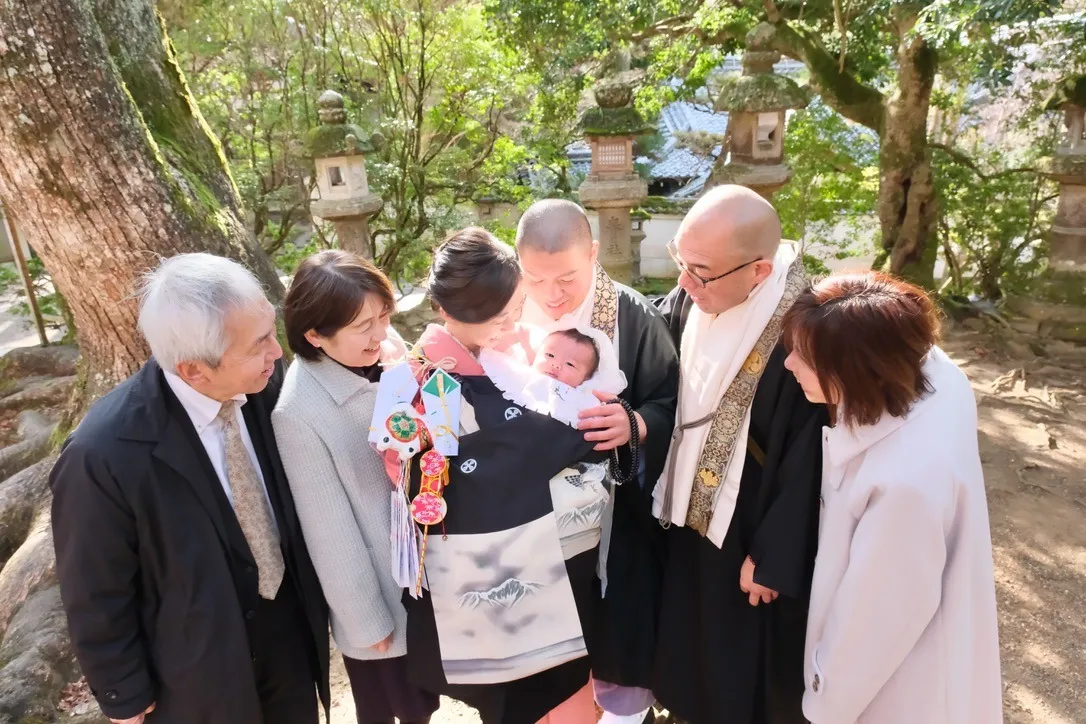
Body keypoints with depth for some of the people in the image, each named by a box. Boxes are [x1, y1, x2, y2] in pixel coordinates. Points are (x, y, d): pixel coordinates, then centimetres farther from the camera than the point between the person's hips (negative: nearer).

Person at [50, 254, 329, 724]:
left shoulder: (263, 383, -18)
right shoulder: (103, 456, -30)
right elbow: (97, 601, -15)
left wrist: (312, 588, 7)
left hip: (291, 624, 4)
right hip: (202, 669, -3)